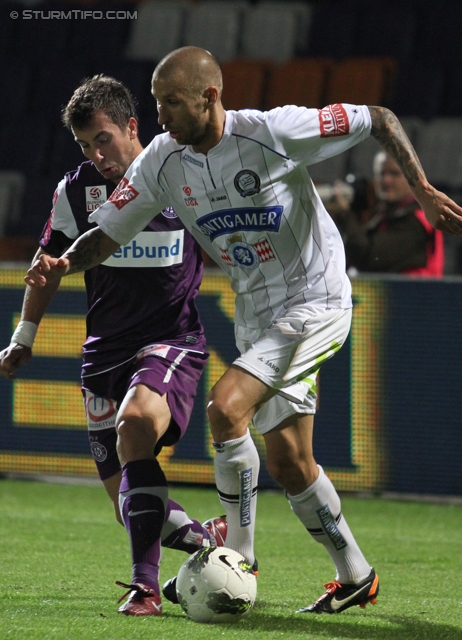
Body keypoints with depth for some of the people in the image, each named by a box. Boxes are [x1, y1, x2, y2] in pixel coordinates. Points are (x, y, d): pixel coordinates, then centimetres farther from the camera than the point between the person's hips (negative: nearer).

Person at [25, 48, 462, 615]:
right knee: (288, 463, 10)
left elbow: (378, 120, -10)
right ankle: (356, 578, 28)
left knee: (225, 407, -23)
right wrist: (63, 264, -20)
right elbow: (106, 235, 1)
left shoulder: (276, 131, -20)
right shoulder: (161, 163, -4)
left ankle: (238, 560, -11)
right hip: (256, 317, 7)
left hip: (315, 301, -7)